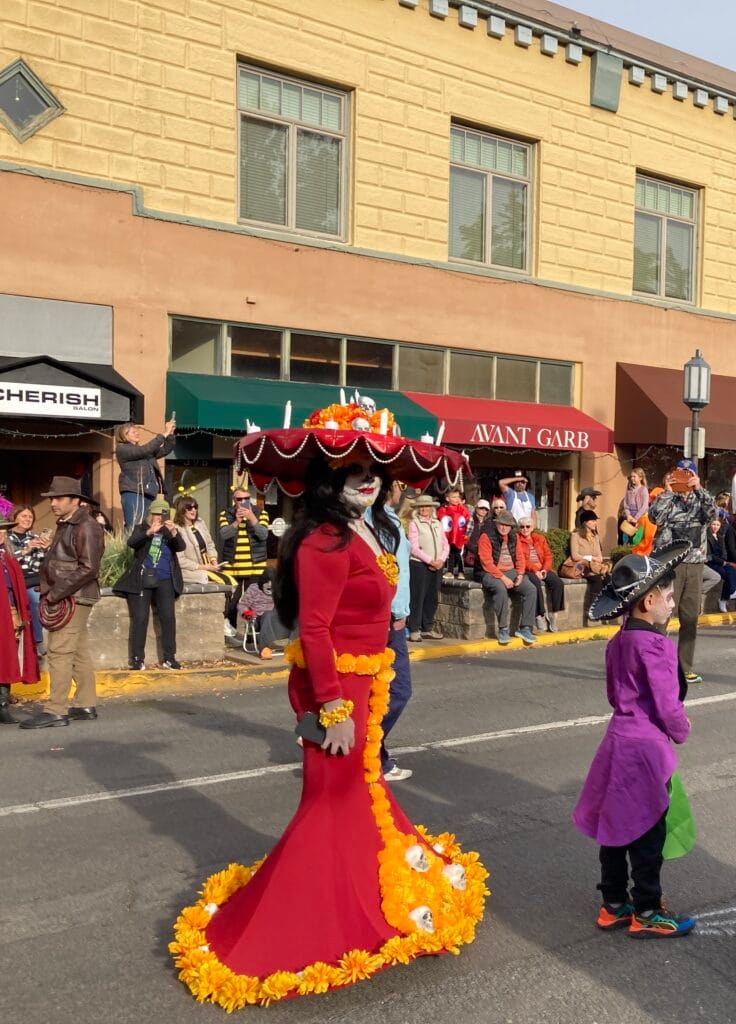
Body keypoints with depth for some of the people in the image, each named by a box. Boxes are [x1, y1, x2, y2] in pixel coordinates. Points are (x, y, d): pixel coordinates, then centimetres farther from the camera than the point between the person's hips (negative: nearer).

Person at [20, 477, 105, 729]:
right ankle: (86, 706, 17)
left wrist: (57, 594, -19)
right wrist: (51, 593, 9)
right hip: (66, 598, 9)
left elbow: (88, 568, -21)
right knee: (78, 653, 12)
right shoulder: (65, 525, 17)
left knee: (59, 652, -10)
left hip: (73, 598, -9)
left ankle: (56, 711, -7)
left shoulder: (86, 527, -13)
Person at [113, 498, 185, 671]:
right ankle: (137, 658, -2)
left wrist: (174, 532, -22)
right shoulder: (141, 528, 8)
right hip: (142, 580, -2)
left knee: (169, 617, -6)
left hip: (164, 581, 2)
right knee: (140, 618, -8)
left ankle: (169, 658, 1)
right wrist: (149, 532, -28)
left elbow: (180, 547, -4)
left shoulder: (170, 532, 13)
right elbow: (131, 542, -12)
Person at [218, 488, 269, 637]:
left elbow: (263, 534, -9)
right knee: (232, 598, 0)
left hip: (255, 566, 0)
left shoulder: (261, 513, 5)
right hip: (232, 566, 1)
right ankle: (230, 628, 13)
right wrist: (237, 522, -20)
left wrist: (252, 518, -19)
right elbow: (223, 534, -7)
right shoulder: (226, 514, 8)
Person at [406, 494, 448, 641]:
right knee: (417, 598, -6)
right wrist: (430, 561, -15)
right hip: (419, 565, -5)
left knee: (432, 598, 8)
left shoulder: (438, 524, 15)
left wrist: (441, 560, -6)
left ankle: (427, 628, 18)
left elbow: (446, 545, 11)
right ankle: (414, 630, -1)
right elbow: (414, 547, -10)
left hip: (437, 566, 5)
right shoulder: (414, 523, -2)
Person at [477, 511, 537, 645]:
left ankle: (525, 628, -12)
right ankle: (503, 630, -28)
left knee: (531, 589, -16)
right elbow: (486, 562, -15)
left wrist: (520, 575, -4)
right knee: (501, 589, -37)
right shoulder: (486, 537, -8)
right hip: (492, 573, -6)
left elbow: (520, 557, 14)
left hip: (511, 572, 6)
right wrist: (503, 578, -19)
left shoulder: (513, 537, 11)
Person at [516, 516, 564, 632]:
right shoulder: (516, 539, 1)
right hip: (526, 571, -5)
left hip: (542, 570, 5)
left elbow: (548, 555, 10)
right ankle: (540, 616, -29)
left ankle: (552, 614, -14)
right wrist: (534, 570, -20)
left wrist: (545, 569, -9)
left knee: (558, 582, -21)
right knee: (536, 583, -36)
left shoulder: (540, 538, 17)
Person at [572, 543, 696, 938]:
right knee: (648, 834, 4)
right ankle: (646, 914, 16)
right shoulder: (653, 645, -21)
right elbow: (666, 703, -18)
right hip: (645, 746, -9)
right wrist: (680, 731, -1)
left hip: (620, 736, 9)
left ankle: (614, 905, 27)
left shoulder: (619, 641, 6)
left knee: (618, 828, 16)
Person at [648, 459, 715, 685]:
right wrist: (667, 490, -10)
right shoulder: (666, 499, 4)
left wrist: (698, 488, -11)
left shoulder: (700, 500, 13)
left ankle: (686, 667, 18)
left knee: (690, 619, 8)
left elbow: (712, 512, -8)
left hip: (694, 565, 4)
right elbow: (655, 517, -16)